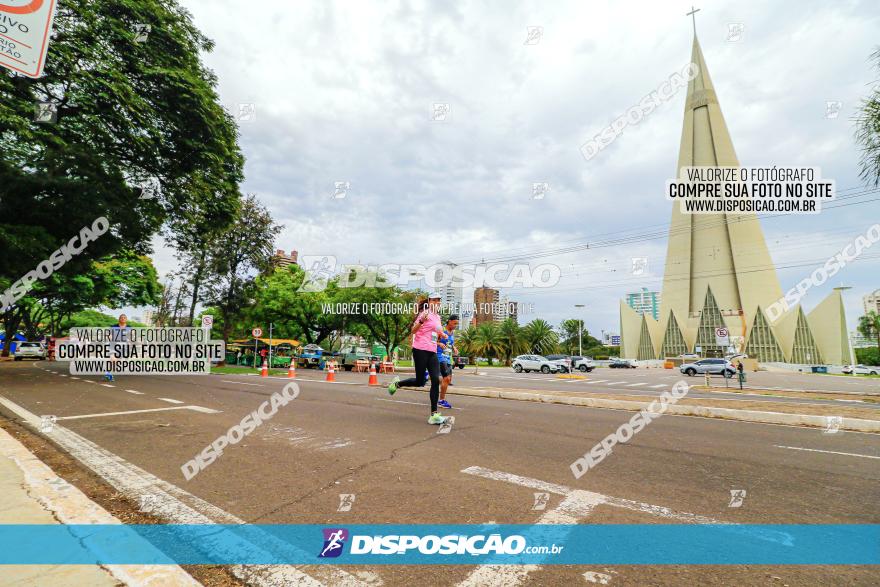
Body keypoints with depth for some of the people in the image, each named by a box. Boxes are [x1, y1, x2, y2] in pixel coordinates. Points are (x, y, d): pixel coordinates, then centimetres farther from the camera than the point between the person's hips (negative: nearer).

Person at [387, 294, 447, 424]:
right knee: (420, 382, -3)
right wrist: (421, 321, -28)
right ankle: (397, 383, 25)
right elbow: (413, 330, -11)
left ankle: (434, 415, -4)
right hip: (420, 350, -7)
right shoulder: (425, 313, -5)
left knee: (436, 380, -7)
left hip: (432, 352, 7)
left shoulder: (437, 317, 19)